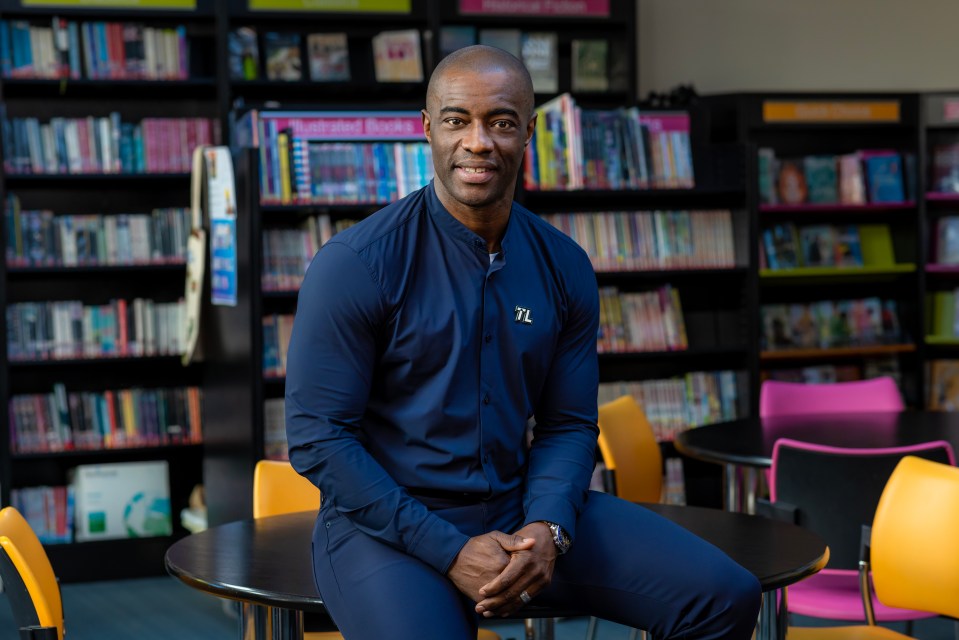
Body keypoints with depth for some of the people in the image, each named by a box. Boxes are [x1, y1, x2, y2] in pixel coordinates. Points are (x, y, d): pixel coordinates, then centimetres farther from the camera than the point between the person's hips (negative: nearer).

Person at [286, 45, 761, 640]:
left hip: (521, 507, 5)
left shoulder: (565, 268, 5)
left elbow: (568, 425, 9)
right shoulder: (356, 264, -11)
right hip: (386, 524, -5)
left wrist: (548, 530, -12)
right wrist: (451, 552, -17)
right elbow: (317, 437, -12)